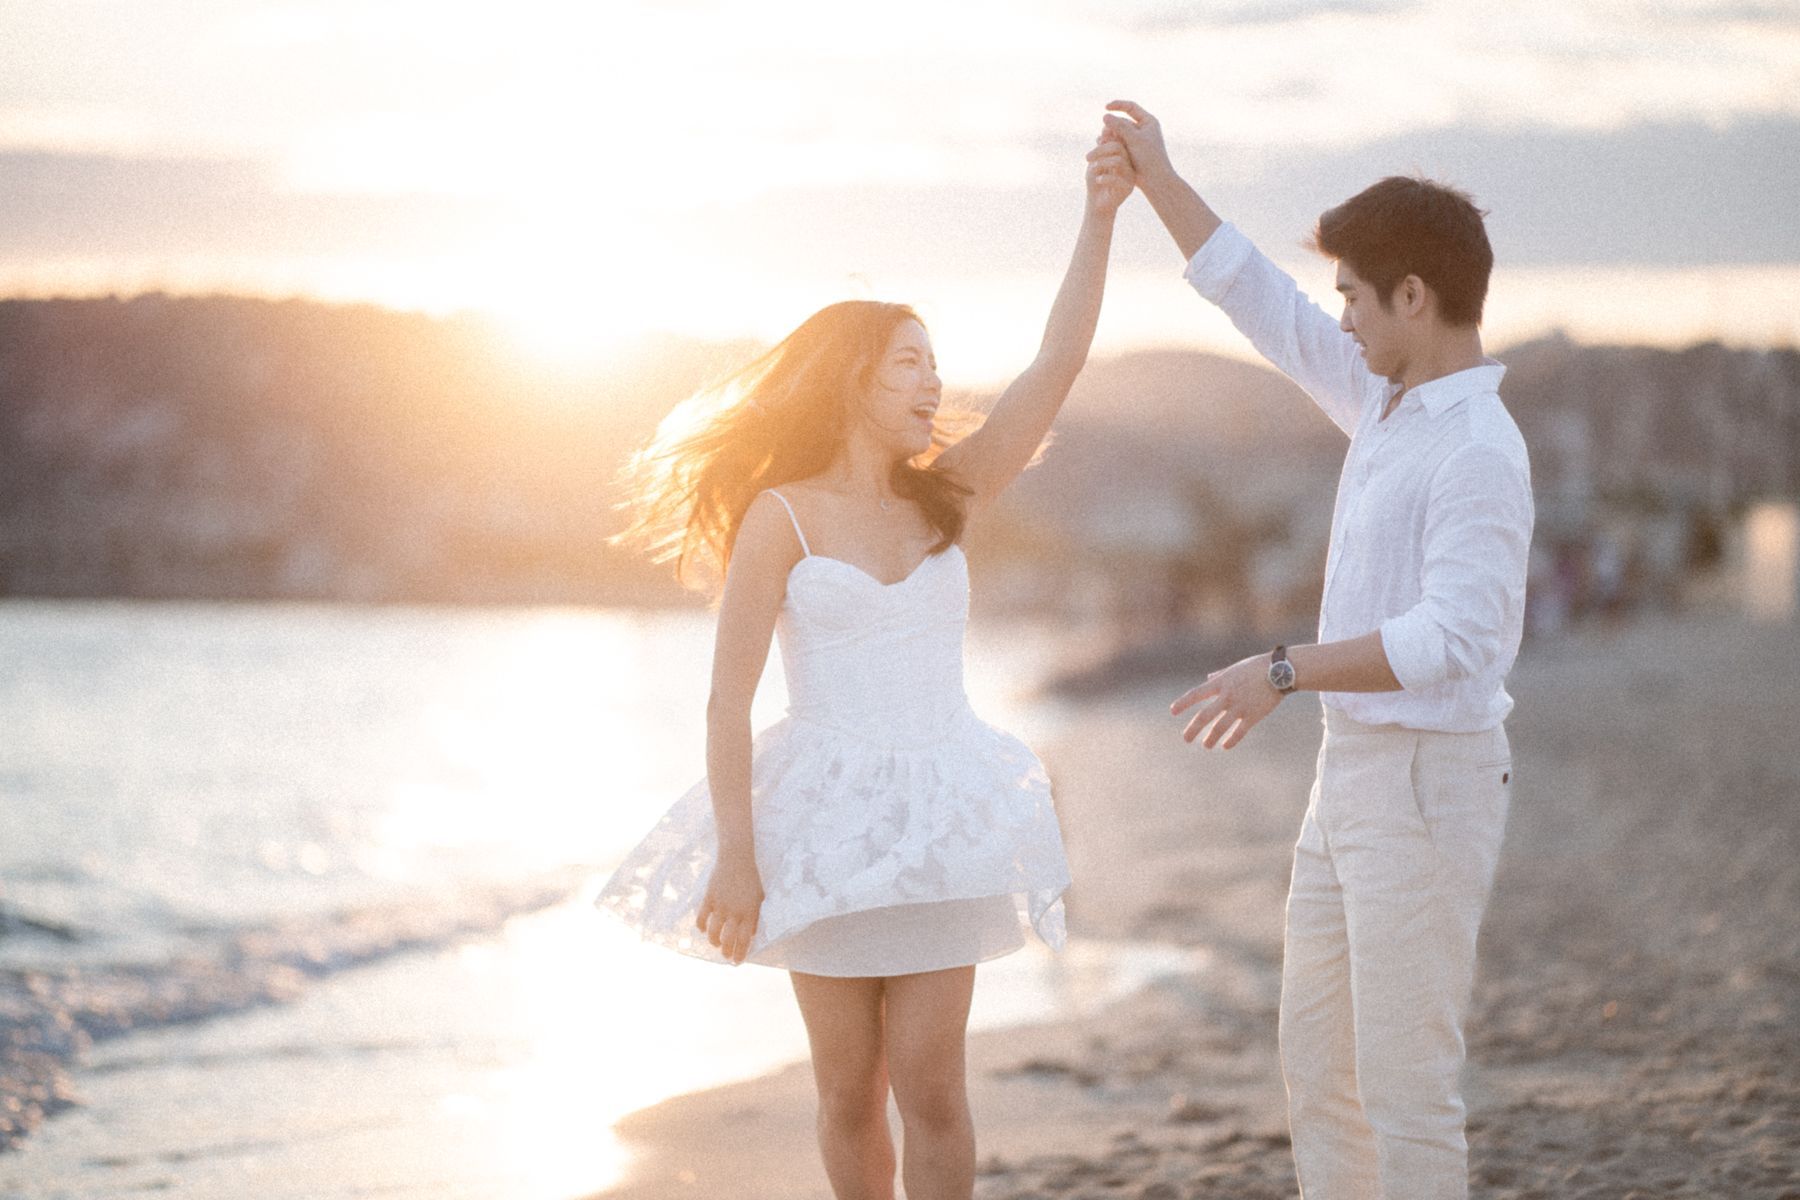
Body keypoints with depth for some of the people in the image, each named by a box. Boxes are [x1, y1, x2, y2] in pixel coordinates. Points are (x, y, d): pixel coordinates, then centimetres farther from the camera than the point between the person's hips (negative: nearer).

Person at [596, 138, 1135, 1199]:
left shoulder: (947, 497, 7)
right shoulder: (780, 517, -4)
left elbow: (1058, 366, -1)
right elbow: (729, 699, -7)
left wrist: (1100, 220, -9)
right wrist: (734, 857, -13)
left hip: (940, 820, 2)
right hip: (827, 819, -2)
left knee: (929, 1084, -5)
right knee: (850, 1094, 6)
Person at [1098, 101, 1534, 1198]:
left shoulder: (1478, 454, -19)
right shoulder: (1388, 402, 9)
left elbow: (1455, 635, -28)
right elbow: (1263, 305, 19)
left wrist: (1285, 674, -26)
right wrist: (1159, 179, 20)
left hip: (1427, 784, -10)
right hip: (1353, 773, 10)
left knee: (1403, 1078, -5)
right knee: (1317, 1060, 15)